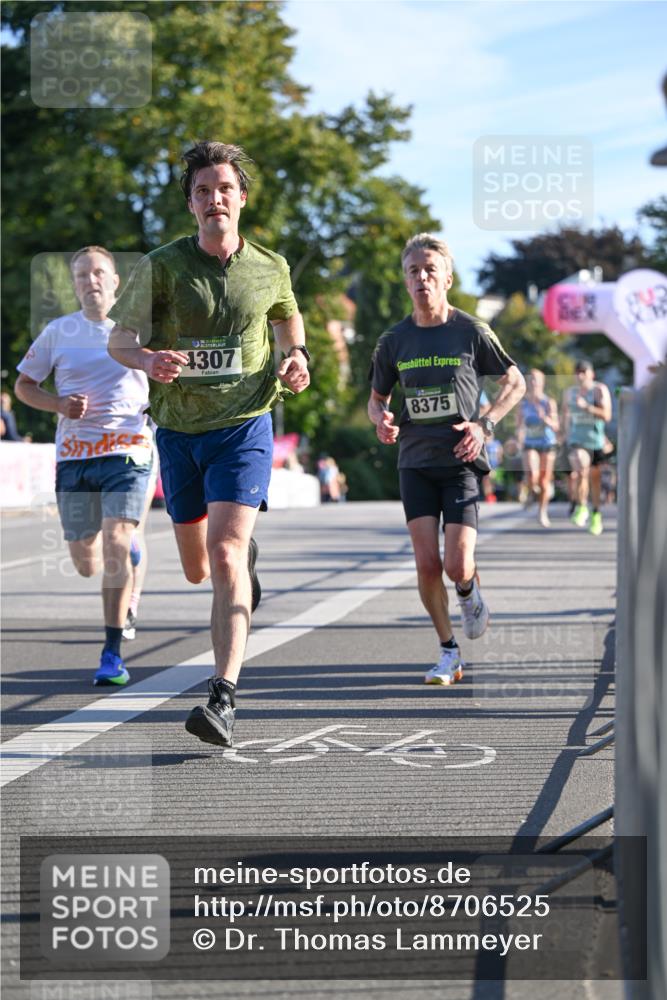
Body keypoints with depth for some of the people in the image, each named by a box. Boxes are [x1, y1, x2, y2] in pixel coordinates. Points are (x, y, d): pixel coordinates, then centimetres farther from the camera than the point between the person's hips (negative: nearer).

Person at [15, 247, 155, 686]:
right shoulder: (59, 332, 6)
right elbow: (24, 384, 13)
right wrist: (59, 404, -6)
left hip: (127, 451, -2)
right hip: (74, 455, 2)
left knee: (115, 545, -19)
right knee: (87, 565, 6)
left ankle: (112, 652, -10)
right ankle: (132, 555, 43)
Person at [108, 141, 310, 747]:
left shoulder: (270, 268, 1)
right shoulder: (162, 266, -5)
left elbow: (288, 316, 23)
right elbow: (120, 339, -3)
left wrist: (297, 355, 2)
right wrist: (148, 358, -26)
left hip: (244, 427, -2)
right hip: (179, 431, 2)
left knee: (224, 555, -20)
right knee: (198, 571, 15)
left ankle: (224, 698, -24)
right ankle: (249, 554, 53)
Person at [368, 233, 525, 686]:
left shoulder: (472, 333, -4)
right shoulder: (394, 341, 4)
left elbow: (515, 383, 7)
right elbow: (377, 397, 16)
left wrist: (485, 424, -7)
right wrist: (382, 419, -7)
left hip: (461, 462, -2)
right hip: (416, 462, 2)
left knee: (457, 565, -13)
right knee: (427, 564, -6)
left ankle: (470, 590, 25)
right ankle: (449, 652, 13)